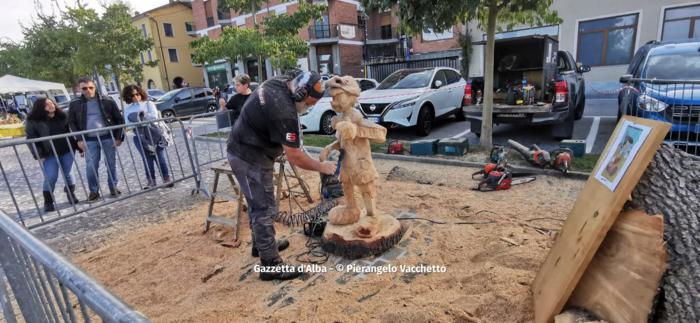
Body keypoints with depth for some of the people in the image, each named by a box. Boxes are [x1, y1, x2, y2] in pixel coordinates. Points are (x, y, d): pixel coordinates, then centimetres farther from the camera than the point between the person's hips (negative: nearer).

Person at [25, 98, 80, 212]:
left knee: (67, 174, 10)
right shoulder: (33, 121, -2)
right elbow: (31, 140, -4)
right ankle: (48, 202, 11)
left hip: (67, 151, 2)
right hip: (49, 155, -2)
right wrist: (39, 155, -13)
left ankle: (71, 193, 31)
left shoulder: (62, 116, 8)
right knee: (50, 178, -5)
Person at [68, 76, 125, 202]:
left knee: (111, 164, 7)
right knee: (91, 166, -1)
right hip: (89, 140, 1)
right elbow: (72, 123, 10)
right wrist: (79, 139, -1)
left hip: (108, 137, -1)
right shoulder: (75, 104, 3)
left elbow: (119, 119, 2)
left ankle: (113, 187, 21)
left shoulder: (107, 101, -1)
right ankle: (94, 191, 14)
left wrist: (118, 137, -4)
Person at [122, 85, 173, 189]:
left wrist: (142, 115, -10)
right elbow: (128, 123, -3)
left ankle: (166, 178, 5)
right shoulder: (127, 109, 12)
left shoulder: (148, 103, 8)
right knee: (147, 159, 1)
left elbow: (155, 116, -6)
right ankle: (151, 181, 8)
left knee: (160, 157, -1)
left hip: (153, 134, -1)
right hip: (139, 137, 1)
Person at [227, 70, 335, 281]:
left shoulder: (280, 82, -1)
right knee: (264, 209, -5)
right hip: (250, 158, -10)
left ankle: (261, 244, 38)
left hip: (244, 149, 10)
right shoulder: (284, 111, -29)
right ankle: (271, 266, 4)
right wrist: (322, 167, -12)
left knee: (257, 204, 21)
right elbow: (295, 157, -25)